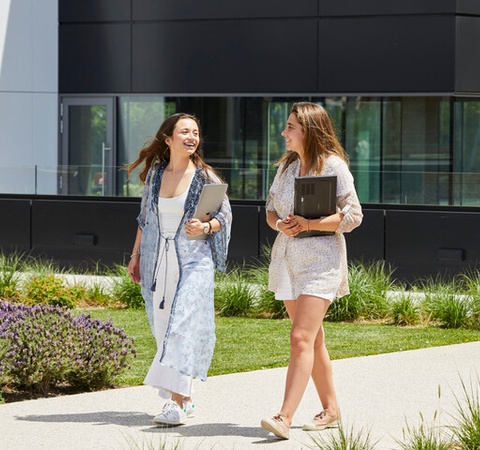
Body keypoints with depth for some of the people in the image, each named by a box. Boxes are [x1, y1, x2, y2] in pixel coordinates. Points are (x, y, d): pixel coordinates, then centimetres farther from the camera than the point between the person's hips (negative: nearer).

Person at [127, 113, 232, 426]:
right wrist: (136, 254, 16)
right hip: (157, 262, 4)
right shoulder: (155, 173, 8)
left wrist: (206, 227, -17)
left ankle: (177, 403, -21)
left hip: (193, 261, -4)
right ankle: (185, 400, 16)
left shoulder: (205, 177, -3)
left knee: (184, 326, -15)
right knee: (164, 328, 5)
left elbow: (226, 215, 2)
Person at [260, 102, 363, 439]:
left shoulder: (333, 166, -8)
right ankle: (331, 410, 22)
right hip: (287, 257, 7)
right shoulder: (287, 166, 12)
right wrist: (280, 224, -6)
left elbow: (353, 215, -10)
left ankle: (285, 418, -22)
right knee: (313, 339, 12)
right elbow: (270, 209, 18)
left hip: (321, 260, -7)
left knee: (301, 338, -16)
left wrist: (309, 223, -19)